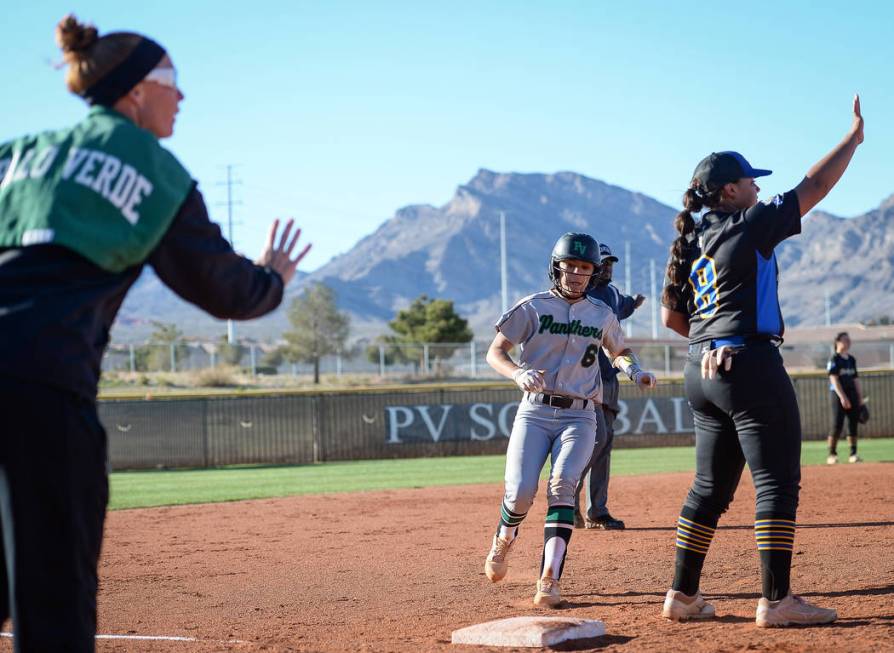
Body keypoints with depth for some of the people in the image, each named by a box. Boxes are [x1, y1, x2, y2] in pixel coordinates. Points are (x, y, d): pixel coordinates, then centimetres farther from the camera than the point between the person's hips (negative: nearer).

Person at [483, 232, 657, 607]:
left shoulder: (602, 315, 10)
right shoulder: (533, 308, 1)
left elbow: (619, 351, 28)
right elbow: (494, 353, -2)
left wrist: (634, 371, 5)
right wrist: (519, 373, -24)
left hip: (579, 416, 1)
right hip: (535, 411, -1)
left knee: (563, 485, -23)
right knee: (521, 491, -15)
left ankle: (550, 580, -26)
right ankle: (504, 540, 21)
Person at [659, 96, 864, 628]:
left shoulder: (689, 244, 12)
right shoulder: (749, 226, -8)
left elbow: (671, 316, 15)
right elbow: (814, 188, -4)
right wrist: (855, 136, 5)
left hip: (701, 372, 8)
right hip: (751, 365, -8)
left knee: (712, 485, 14)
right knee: (778, 480, -5)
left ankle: (683, 595, 15)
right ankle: (777, 600, -8)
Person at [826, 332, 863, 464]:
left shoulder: (851, 360, 15)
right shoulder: (834, 359, -5)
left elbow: (856, 380, 18)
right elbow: (834, 379, -14)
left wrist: (860, 398, 13)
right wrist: (842, 397, -22)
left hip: (852, 395, 7)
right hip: (838, 395, -7)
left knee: (853, 423, 4)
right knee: (837, 424, -9)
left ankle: (853, 453, 8)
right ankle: (832, 454, -4)